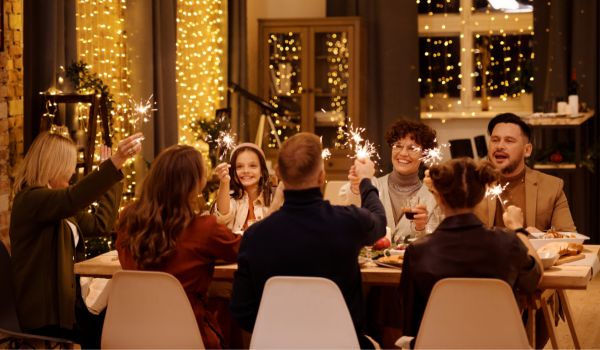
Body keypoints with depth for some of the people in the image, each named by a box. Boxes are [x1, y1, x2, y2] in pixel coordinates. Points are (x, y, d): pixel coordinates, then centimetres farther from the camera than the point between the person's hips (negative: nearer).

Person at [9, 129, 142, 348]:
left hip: (64, 303, 9)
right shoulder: (30, 199, -15)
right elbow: (72, 198, -34)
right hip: (45, 313, -9)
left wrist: (111, 173, 18)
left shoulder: (59, 206, 16)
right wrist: (115, 163, -45)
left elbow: (101, 225, 18)